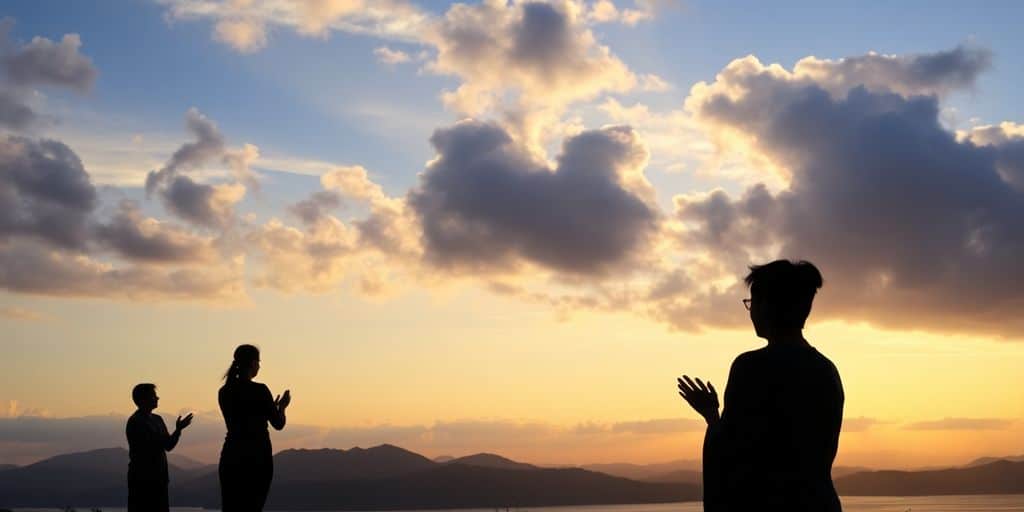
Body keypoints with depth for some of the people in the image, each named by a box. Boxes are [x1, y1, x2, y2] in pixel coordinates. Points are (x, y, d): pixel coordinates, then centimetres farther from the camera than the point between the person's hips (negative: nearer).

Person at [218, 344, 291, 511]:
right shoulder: (260, 390, -12)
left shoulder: (224, 392, 6)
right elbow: (278, 424, -4)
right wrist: (282, 407, 17)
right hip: (257, 457, -5)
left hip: (232, 456, 5)